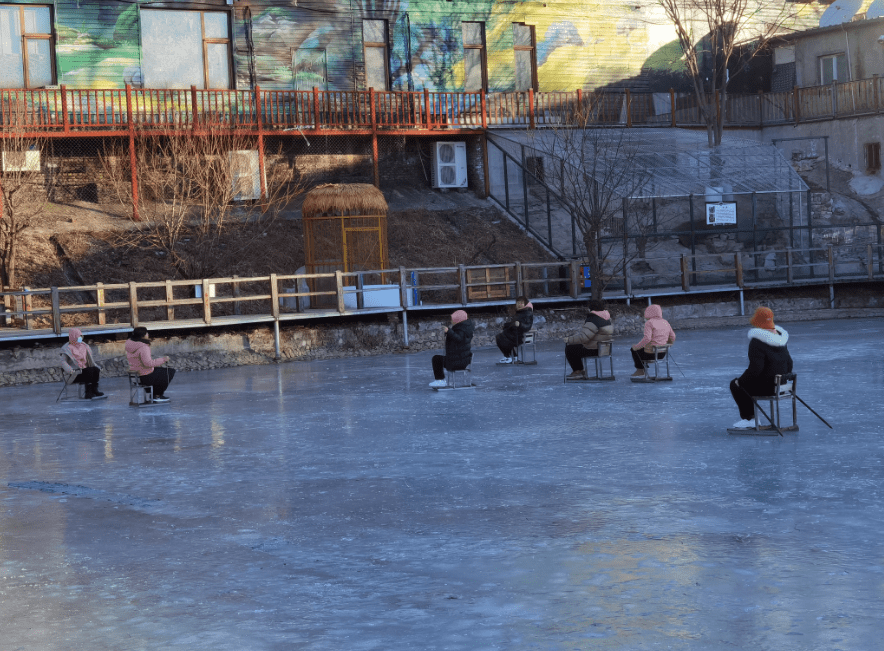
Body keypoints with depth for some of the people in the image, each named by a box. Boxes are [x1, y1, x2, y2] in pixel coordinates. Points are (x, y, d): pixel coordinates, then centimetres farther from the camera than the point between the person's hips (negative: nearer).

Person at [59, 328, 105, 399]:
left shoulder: (84, 347, 18)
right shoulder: (68, 349, -1)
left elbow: (90, 360, 21)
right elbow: (63, 362, -10)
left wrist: (97, 367, 4)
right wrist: (70, 370, -29)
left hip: (84, 370, 6)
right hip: (74, 374, -6)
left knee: (95, 369, -25)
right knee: (89, 371, -32)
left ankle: (94, 390, -26)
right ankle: (88, 392, -31)